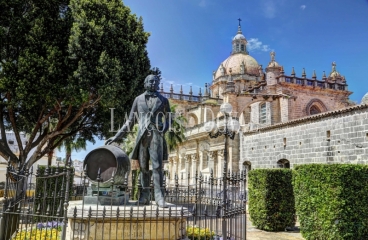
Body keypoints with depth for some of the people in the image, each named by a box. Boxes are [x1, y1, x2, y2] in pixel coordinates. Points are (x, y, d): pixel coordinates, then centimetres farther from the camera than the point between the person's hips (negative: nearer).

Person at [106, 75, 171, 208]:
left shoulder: (163, 100, 13)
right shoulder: (138, 99, 14)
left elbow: (168, 118, 17)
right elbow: (130, 121, 15)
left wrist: (164, 129, -5)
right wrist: (116, 136, 9)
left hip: (156, 135, -1)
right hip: (142, 136, 2)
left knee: (157, 166, -10)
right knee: (143, 167, 2)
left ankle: (159, 197, -9)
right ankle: (144, 196, 8)